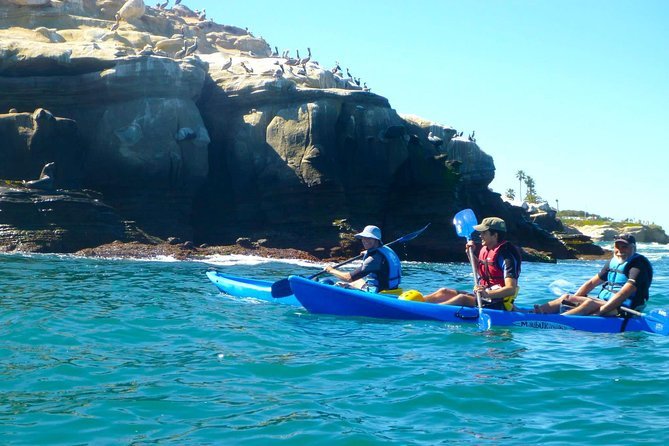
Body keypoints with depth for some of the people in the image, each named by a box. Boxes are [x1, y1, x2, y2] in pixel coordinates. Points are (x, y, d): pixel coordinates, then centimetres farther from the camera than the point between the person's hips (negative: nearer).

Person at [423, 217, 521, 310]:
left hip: (498, 305, -9)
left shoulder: (506, 256, -17)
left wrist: (488, 294, -41)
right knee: (444, 292, -1)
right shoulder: (485, 250, 11)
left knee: (462, 298, -32)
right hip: (484, 297, 9)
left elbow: (511, 289, -26)